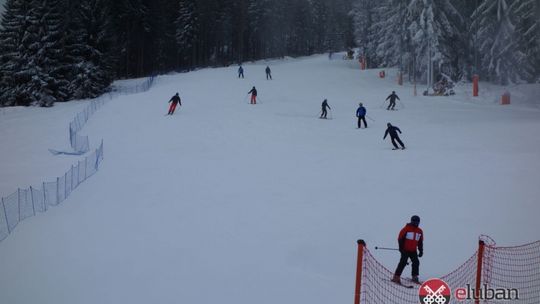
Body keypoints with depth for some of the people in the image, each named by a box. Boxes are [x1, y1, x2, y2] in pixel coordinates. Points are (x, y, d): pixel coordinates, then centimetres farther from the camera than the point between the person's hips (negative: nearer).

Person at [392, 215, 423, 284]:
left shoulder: (420, 231, 8)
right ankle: (396, 277, -9)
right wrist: (401, 247, -12)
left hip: (413, 251, 6)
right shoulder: (406, 229, -9)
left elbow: (420, 242, 17)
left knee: (416, 262, 1)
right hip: (405, 250, -6)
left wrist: (421, 251, 11)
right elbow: (400, 238, -8)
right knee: (403, 262, -12)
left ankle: (415, 277, 14)